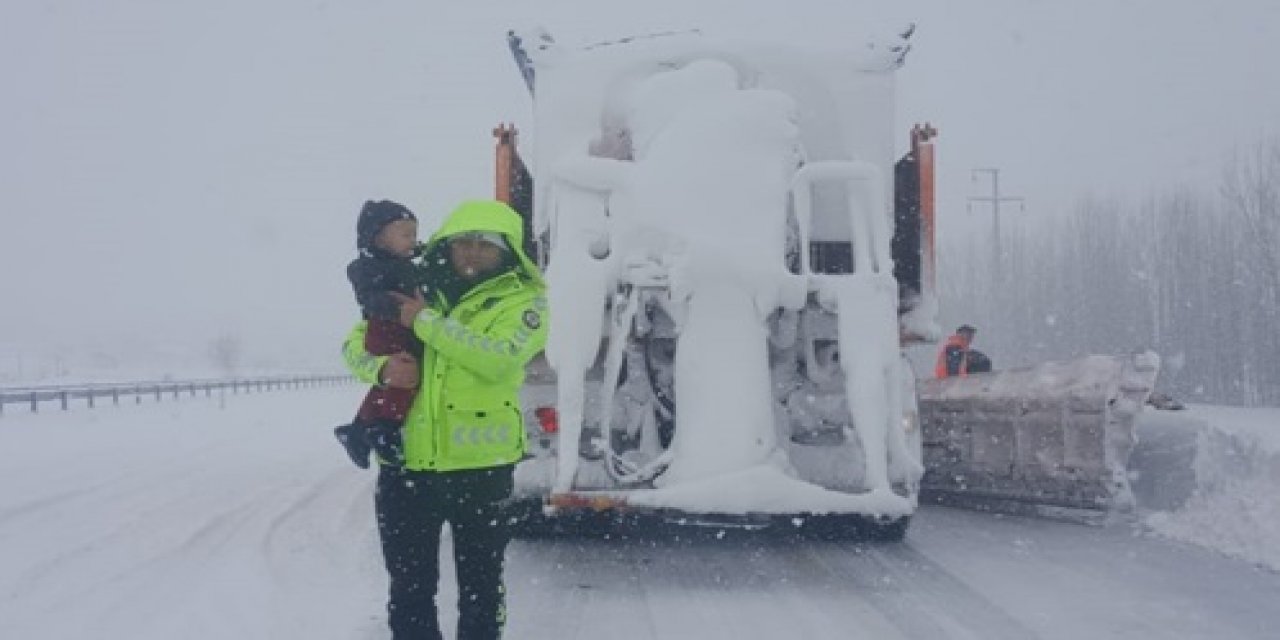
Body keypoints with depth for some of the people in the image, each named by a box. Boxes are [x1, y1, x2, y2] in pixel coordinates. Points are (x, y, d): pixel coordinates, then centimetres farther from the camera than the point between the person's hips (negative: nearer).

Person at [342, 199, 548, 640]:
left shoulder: (523, 299, -3)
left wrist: (427, 322, -18)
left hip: (481, 467, -3)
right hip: (405, 465, 3)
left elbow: (499, 359, -21)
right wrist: (383, 366, -12)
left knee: (481, 587, 12)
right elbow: (356, 344, 11)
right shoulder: (417, 292, 10)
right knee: (410, 586, 15)